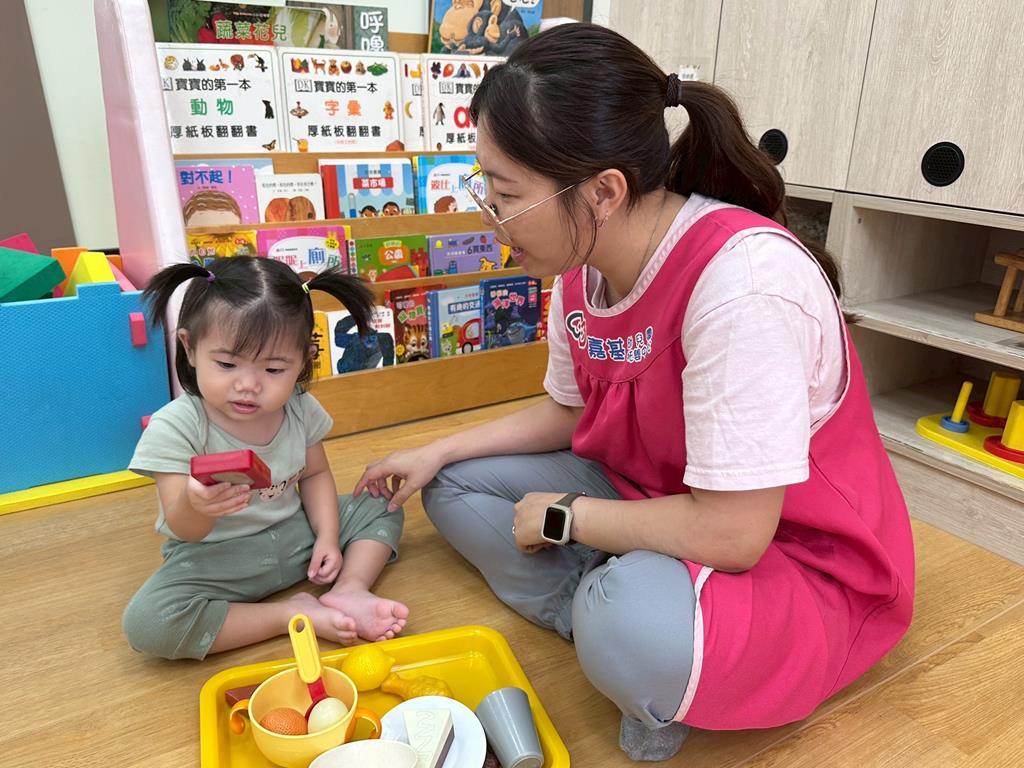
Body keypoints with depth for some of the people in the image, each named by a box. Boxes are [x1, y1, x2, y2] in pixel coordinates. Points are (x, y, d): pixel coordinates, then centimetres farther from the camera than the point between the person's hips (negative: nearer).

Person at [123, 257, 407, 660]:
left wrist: (327, 537, -7)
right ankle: (294, 614, -19)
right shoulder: (174, 427, -22)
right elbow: (183, 531, -21)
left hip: (294, 535, 4)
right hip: (214, 557, -3)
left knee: (381, 508, 4)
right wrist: (194, 506, -47)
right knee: (145, 623, -31)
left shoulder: (300, 409, -9)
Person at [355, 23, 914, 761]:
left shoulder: (743, 278, -32)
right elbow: (569, 411, 10)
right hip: (656, 506, 8)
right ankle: (610, 625, -7)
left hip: (797, 561, -7)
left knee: (637, 625, -39)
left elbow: (731, 533, -31)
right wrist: (436, 451, 3)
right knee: (455, 483, 5)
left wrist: (562, 515, -17)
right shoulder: (583, 267, -7)